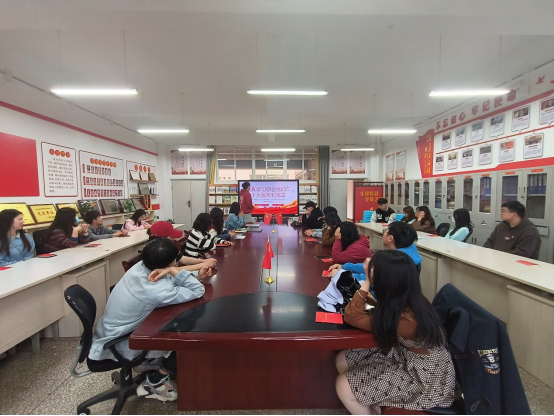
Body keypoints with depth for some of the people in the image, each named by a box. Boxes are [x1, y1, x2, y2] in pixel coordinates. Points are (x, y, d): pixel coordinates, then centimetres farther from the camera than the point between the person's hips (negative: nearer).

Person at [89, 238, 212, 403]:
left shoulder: (141, 267, -13)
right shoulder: (156, 290, -37)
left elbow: (170, 282, 2)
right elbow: (198, 291, -30)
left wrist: (197, 276, -10)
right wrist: (174, 271, -33)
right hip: (118, 344, -8)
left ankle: (154, 362, 21)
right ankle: (155, 381, 10)